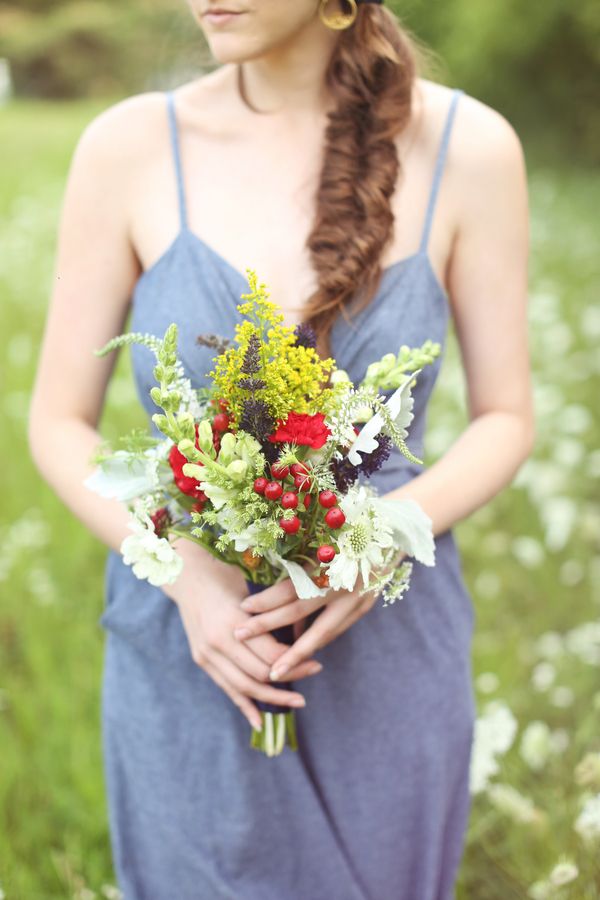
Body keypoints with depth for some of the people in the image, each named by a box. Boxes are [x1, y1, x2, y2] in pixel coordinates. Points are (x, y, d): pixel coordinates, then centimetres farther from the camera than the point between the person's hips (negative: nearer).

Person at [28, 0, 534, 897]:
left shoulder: (468, 148, -8)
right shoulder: (128, 147, -7)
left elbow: (506, 419, 0)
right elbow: (60, 425, -2)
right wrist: (186, 574, -17)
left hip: (386, 648, 1)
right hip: (185, 656, 0)